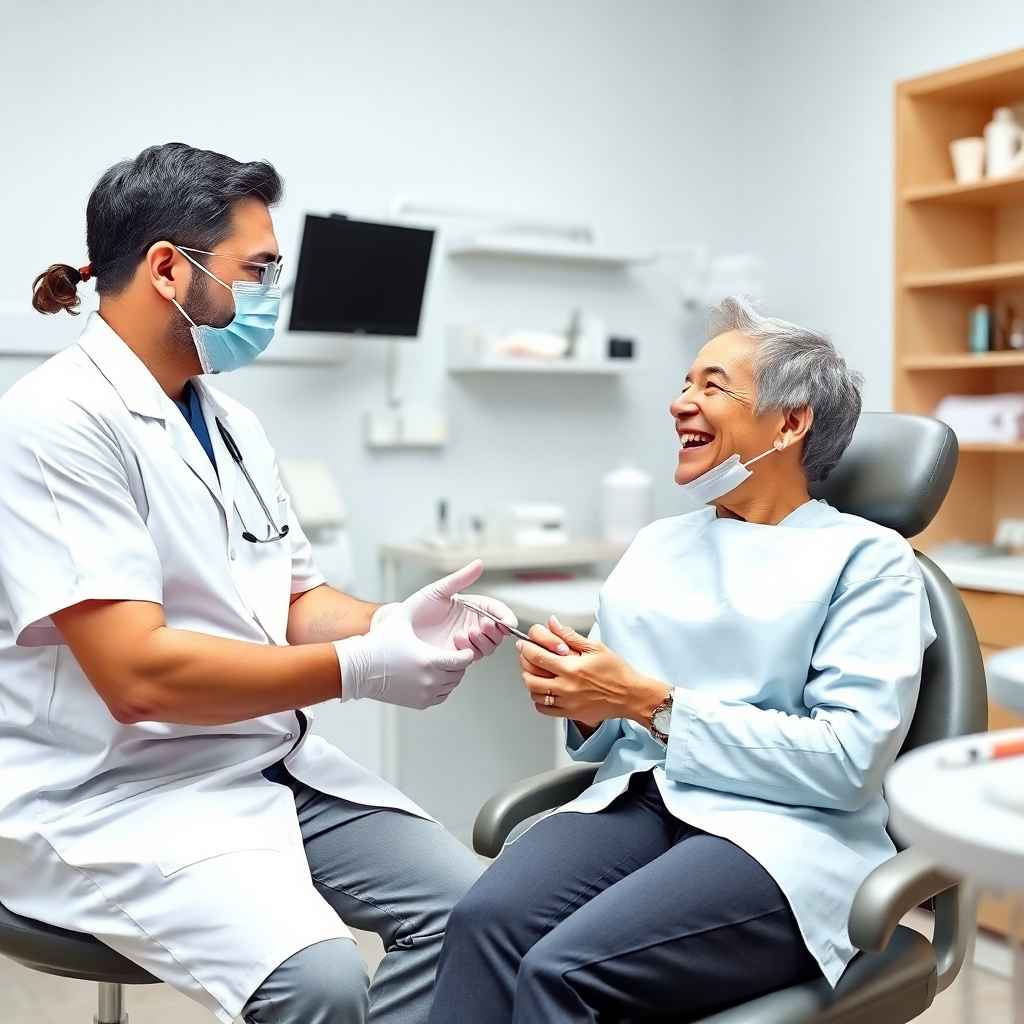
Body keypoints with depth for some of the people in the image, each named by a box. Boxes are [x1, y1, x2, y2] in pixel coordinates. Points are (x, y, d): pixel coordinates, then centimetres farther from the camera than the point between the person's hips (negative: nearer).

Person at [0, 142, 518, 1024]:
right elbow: (138, 673, -23)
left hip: (276, 765, 8)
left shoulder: (230, 423, 11)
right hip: (116, 796, -8)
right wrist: (360, 668, -20)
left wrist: (394, 623, -9)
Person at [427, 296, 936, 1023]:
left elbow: (849, 759, -12)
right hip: (638, 800, 5)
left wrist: (652, 704, -14)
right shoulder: (656, 546, 17)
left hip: (784, 834, -4)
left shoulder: (865, 558, 0)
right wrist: (583, 705, -5)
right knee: (487, 920, -27)